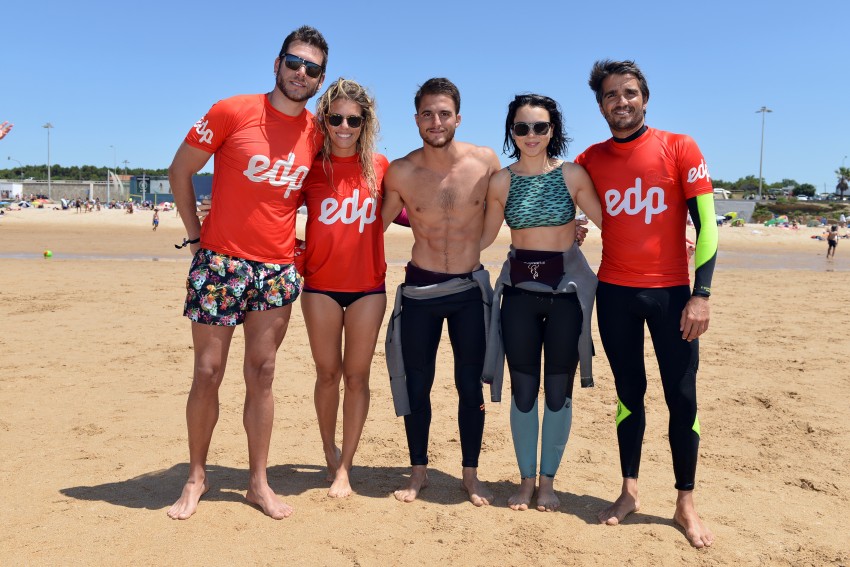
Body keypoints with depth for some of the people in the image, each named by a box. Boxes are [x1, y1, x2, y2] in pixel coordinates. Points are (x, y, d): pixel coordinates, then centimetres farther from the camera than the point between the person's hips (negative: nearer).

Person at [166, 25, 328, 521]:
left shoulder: (316, 133, 5)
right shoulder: (232, 112, -6)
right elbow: (180, 170, 1)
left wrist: (294, 238, 10)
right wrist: (196, 235, -1)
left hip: (278, 267, 3)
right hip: (220, 260, -3)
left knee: (262, 375, 7)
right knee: (208, 373, 3)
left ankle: (259, 482, 18)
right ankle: (197, 477, 21)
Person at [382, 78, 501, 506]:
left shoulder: (485, 161, -8)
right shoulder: (400, 172, -9)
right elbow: (377, 223, 5)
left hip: (471, 287, 0)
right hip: (420, 288, 0)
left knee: (471, 385, 8)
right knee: (416, 384, 8)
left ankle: (471, 474, 24)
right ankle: (418, 471, 27)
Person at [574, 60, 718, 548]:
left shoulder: (680, 148, -3)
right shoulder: (590, 160, 5)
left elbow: (706, 224, -5)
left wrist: (701, 294, -13)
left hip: (671, 291, -2)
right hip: (614, 292, 2)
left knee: (682, 397, 2)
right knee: (629, 393, 11)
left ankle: (686, 504, 16)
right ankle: (630, 492, 22)